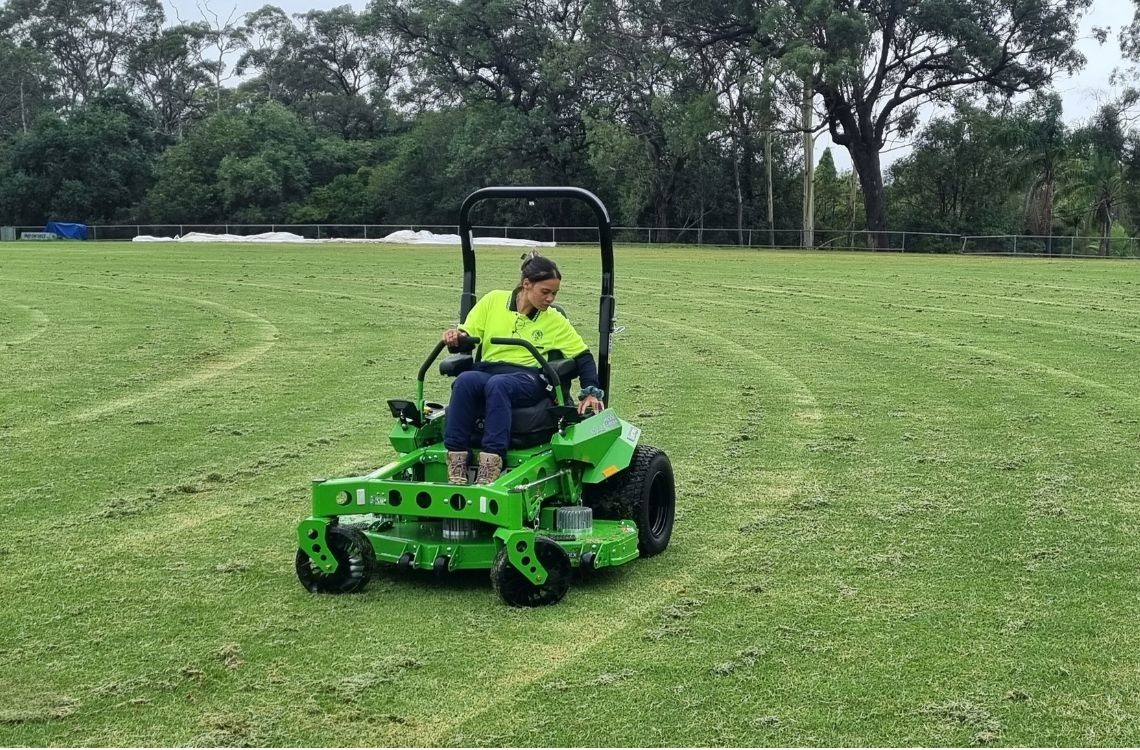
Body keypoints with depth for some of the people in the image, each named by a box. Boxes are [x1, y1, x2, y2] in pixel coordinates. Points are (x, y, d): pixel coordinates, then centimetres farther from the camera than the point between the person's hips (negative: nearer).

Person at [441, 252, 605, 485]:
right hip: (486, 371, 1)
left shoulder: (555, 320, 14)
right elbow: (467, 337, 13)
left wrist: (592, 392, -1)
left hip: (527, 379, -1)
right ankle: (456, 467, -41)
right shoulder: (494, 300, 12)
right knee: (465, 380, -37)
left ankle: (490, 470, -49)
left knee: (497, 384, -38)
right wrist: (456, 335, -11)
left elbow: (584, 356, 14)